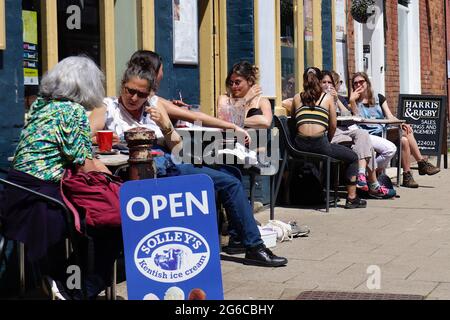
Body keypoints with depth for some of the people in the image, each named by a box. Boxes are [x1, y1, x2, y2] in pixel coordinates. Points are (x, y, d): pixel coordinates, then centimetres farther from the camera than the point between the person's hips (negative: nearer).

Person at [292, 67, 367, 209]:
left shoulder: (297, 98, 14)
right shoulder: (327, 97, 8)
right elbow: (333, 126, 7)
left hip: (300, 146, 4)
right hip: (319, 143, -4)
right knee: (353, 157, 19)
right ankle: (351, 198, 14)